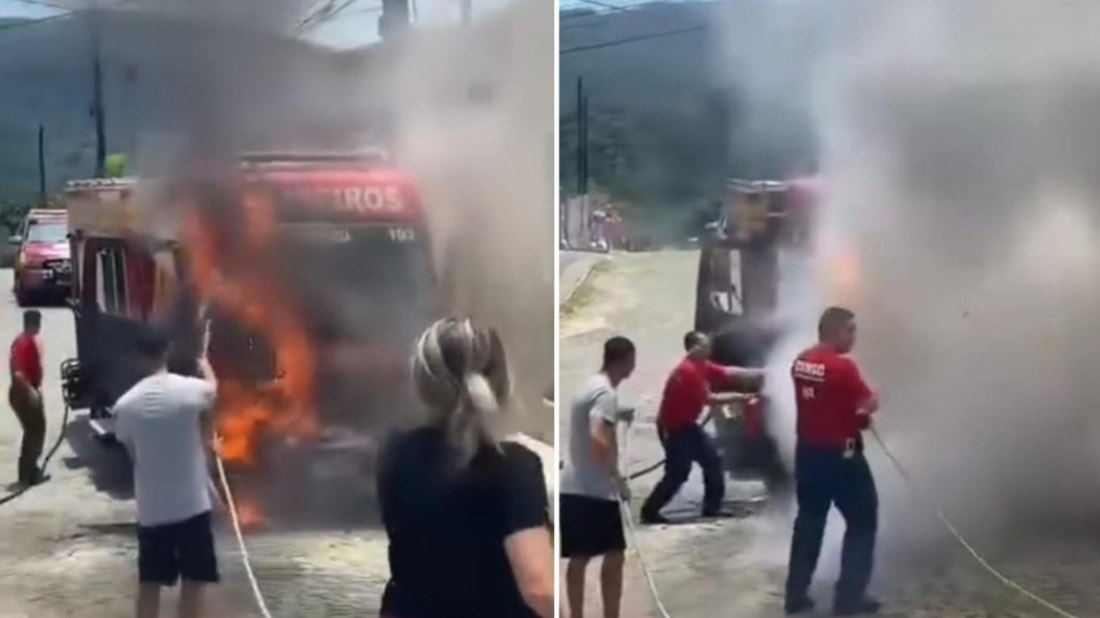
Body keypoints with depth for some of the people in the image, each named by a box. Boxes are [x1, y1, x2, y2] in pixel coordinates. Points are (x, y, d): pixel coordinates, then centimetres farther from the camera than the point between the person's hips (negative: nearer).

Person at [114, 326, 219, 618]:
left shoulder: (125, 404, -5)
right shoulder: (191, 390, -9)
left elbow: (132, 451, 8)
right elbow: (212, 391, 16)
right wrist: (205, 364, 39)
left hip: (150, 509, 2)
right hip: (192, 504, -2)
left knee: (149, 583, 12)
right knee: (193, 582, 5)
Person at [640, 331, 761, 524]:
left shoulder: (702, 366, 5)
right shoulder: (688, 371, -25)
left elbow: (729, 373, 6)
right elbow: (709, 399, -22)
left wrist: (760, 374, 3)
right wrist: (740, 397, -14)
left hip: (687, 424, 10)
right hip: (673, 428, -10)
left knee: (711, 459, 11)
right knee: (678, 473, -9)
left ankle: (712, 506, 17)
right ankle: (650, 511, -2)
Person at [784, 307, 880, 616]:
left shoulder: (801, 361, 4)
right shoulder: (842, 366, -21)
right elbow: (870, 405, -15)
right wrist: (860, 410, 6)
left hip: (807, 452, 8)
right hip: (840, 455, -7)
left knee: (809, 521, 15)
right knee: (862, 521, 6)